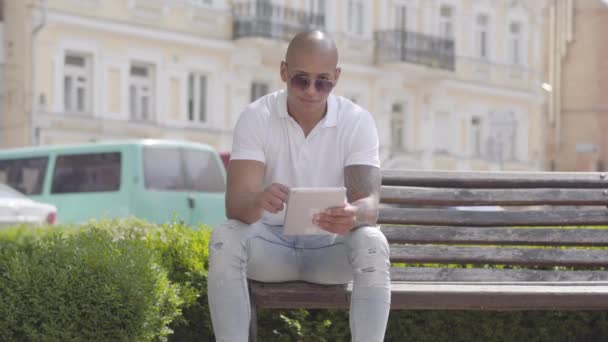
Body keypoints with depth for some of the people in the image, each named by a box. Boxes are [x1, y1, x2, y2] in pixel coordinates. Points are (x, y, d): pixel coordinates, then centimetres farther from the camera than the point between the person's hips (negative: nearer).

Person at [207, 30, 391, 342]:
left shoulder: (357, 121, -9)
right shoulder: (256, 117, -11)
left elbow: (369, 201, -21)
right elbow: (235, 203, -21)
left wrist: (353, 214, -47)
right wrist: (258, 201, -47)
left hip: (331, 247, 0)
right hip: (270, 242, 0)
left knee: (372, 243, -31)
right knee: (224, 238, -31)